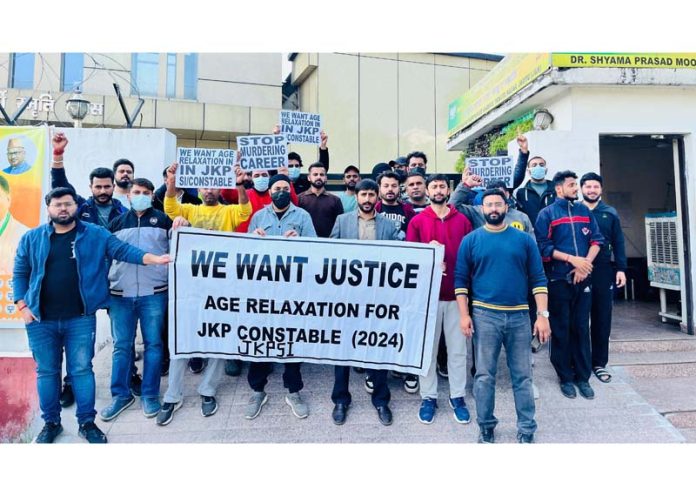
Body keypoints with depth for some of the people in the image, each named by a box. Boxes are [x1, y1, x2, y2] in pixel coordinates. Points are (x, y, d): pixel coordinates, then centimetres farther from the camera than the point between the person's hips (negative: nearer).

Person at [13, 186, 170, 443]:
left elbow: (122, 250, -5)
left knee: (81, 370, 5)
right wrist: (23, 306, 1)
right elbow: (20, 273, 10)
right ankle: (51, 423, 29)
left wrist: (154, 259, -19)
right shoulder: (31, 238, 6)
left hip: (81, 318, -2)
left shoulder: (95, 234, 1)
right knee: (46, 371, 12)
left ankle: (87, 423, 18)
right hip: (41, 320, 2)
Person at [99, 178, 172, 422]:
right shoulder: (117, 222, 13)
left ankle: (150, 395, 17)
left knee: (153, 344, 5)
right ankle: (120, 395, 22)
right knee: (121, 345, 8)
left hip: (154, 293, -2)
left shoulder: (163, 220, 7)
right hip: (120, 293, 2)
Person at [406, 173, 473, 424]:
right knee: (428, 348, 8)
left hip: (457, 293, 1)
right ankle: (428, 397, 21)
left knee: (457, 349, 9)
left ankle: (458, 397, 24)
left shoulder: (462, 220, 6)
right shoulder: (417, 221, 2)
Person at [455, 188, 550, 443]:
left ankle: (526, 430, 22)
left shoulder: (524, 239, 7)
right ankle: (486, 428, 21)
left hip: (519, 316, 1)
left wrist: (542, 314, -3)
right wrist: (464, 314, -5)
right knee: (484, 375, 6)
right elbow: (461, 279, 3)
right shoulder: (471, 240, 4)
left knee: (523, 376, 8)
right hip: (484, 315, -1)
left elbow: (538, 279, 5)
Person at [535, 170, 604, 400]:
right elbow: (543, 247, -10)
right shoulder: (547, 214, -2)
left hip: (583, 278, 4)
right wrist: (572, 259, -16)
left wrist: (586, 263, -8)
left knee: (581, 327, 8)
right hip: (558, 280, -3)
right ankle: (565, 377, 17)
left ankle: (583, 377, 19)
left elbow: (597, 239, 7)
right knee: (561, 330, 5)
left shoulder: (584, 211, 12)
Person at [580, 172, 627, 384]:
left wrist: (621, 269, 3)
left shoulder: (610, 213, 10)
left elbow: (618, 243, 10)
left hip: (603, 272, 3)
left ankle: (599, 363, 20)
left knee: (602, 318, 8)